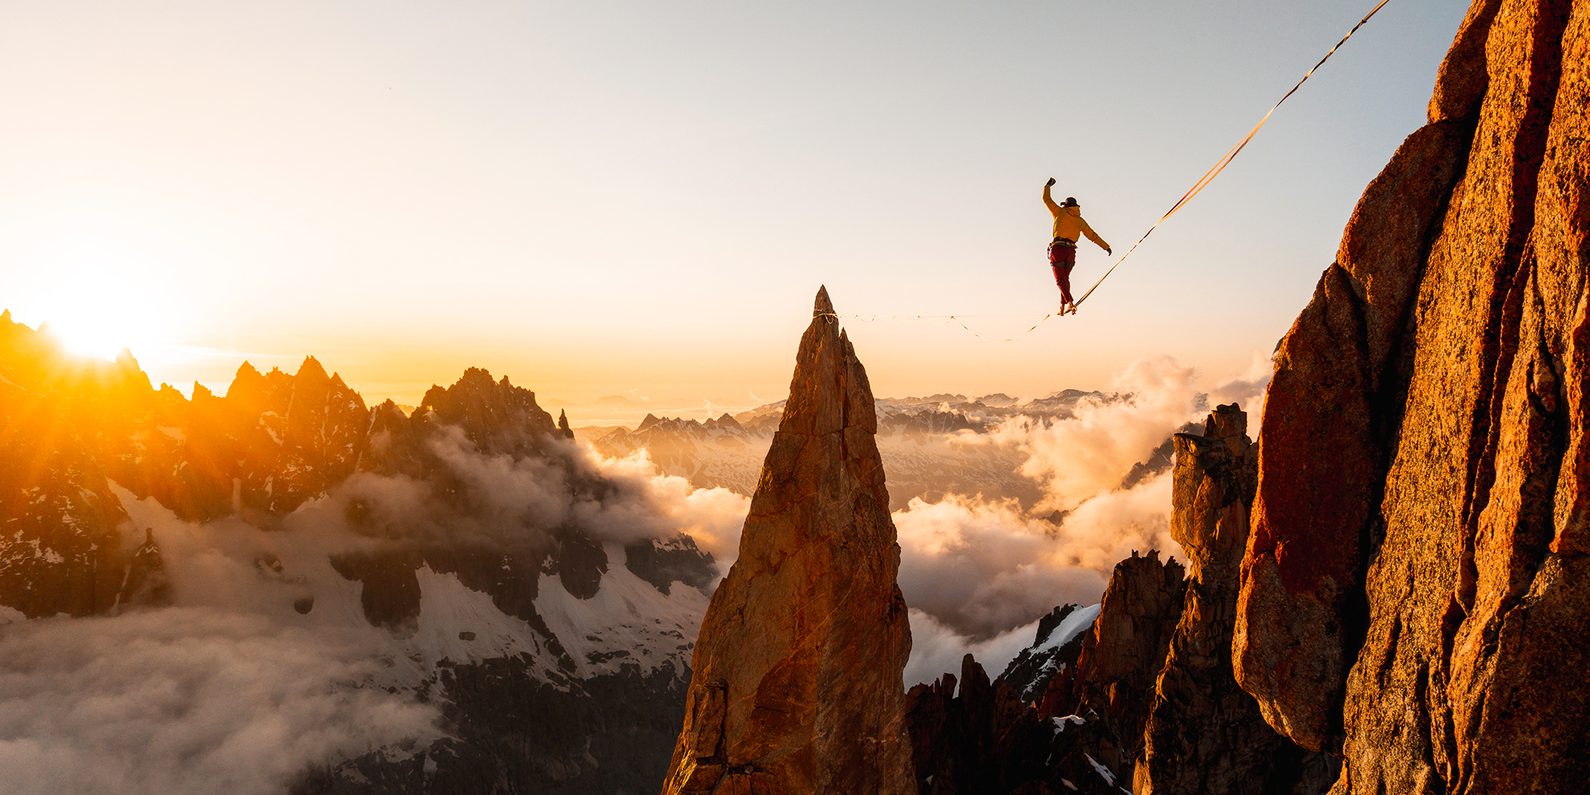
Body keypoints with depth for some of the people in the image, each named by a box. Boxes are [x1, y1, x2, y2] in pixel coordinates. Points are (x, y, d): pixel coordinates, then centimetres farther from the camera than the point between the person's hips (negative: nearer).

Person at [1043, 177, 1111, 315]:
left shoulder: (1060, 212, 7)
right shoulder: (1080, 221, 15)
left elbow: (1047, 199, 15)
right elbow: (1093, 235, 16)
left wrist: (1048, 185, 31)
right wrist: (1106, 247, 23)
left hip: (1057, 248, -4)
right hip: (1071, 250, 4)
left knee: (1060, 279, -5)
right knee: (1065, 277, 18)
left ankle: (1069, 302, -25)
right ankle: (1062, 306, 13)